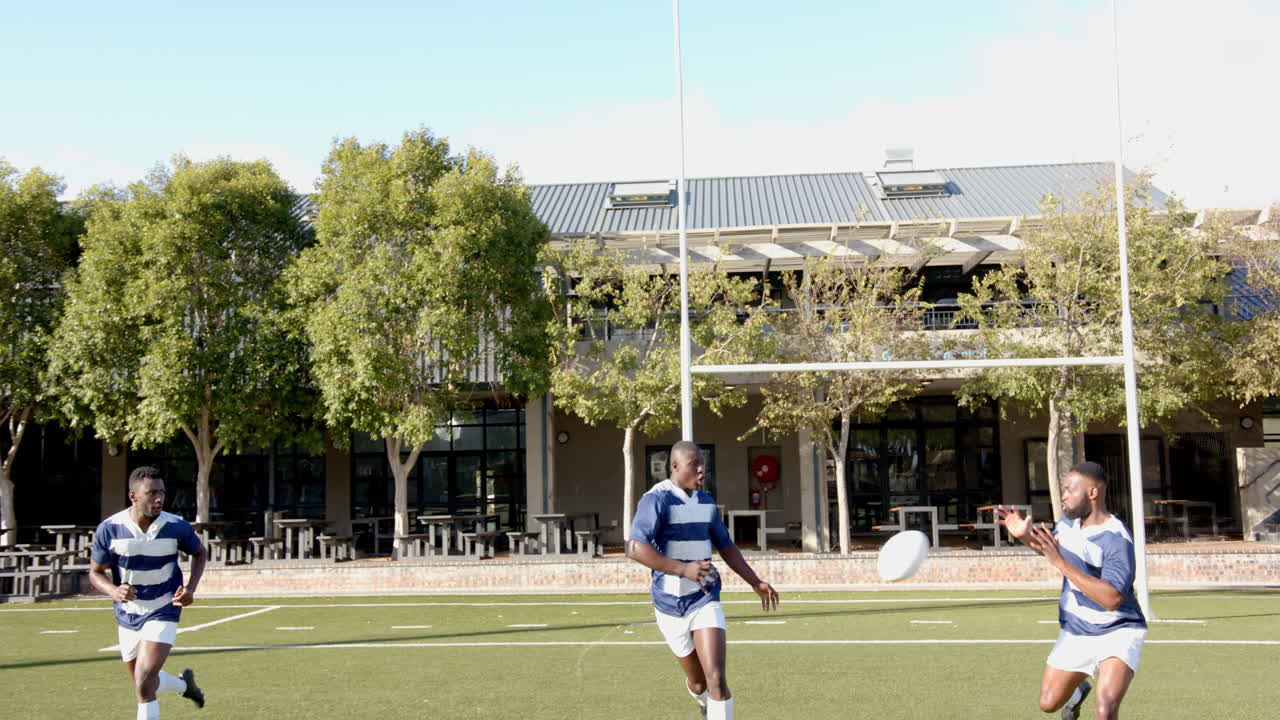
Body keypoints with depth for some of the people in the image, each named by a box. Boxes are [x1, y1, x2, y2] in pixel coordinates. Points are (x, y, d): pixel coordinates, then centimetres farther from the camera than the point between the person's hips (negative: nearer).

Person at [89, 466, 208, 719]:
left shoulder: (177, 526, -15)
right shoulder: (109, 529, -15)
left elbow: (199, 553, 6)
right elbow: (95, 572, -3)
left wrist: (190, 588, -10)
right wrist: (113, 591, -25)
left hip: (163, 611, -3)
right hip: (127, 614, 3)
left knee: (144, 681, -19)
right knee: (144, 683, 18)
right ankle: (184, 684, 49)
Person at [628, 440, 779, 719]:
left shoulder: (706, 502, 5)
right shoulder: (656, 499, -16)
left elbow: (725, 546, 19)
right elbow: (635, 549, -28)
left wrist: (755, 582, 15)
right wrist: (683, 569, -37)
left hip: (705, 600, 3)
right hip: (670, 604, -3)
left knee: (716, 679, -16)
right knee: (697, 680, 15)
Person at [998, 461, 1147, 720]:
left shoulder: (1117, 539, -26)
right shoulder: (1069, 521, -3)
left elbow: (1112, 599, -36)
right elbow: (1051, 549, 19)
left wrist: (1061, 562, -38)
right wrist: (1025, 535, -2)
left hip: (1117, 633, -7)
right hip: (1075, 632, 7)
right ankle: (1079, 689, 48)